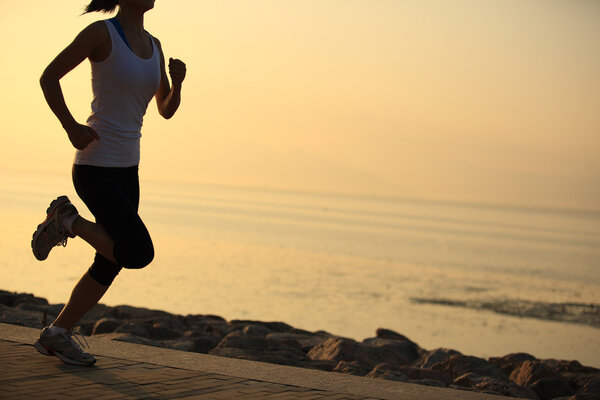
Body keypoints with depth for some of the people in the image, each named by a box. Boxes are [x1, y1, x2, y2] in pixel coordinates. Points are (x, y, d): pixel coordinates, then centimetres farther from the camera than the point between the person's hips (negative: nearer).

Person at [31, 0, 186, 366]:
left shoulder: (153, 44, 9)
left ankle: (57, 334, 25)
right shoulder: (102, 33, -13)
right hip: (94, 170, -8)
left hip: (127, 170, 8)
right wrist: (71, 127, -16)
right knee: (140, 254, -17)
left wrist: (178, 81, -6)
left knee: (110, 264, 11)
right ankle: (68, 220, 5)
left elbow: (167, 109, 13)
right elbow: (49, 76, -8)